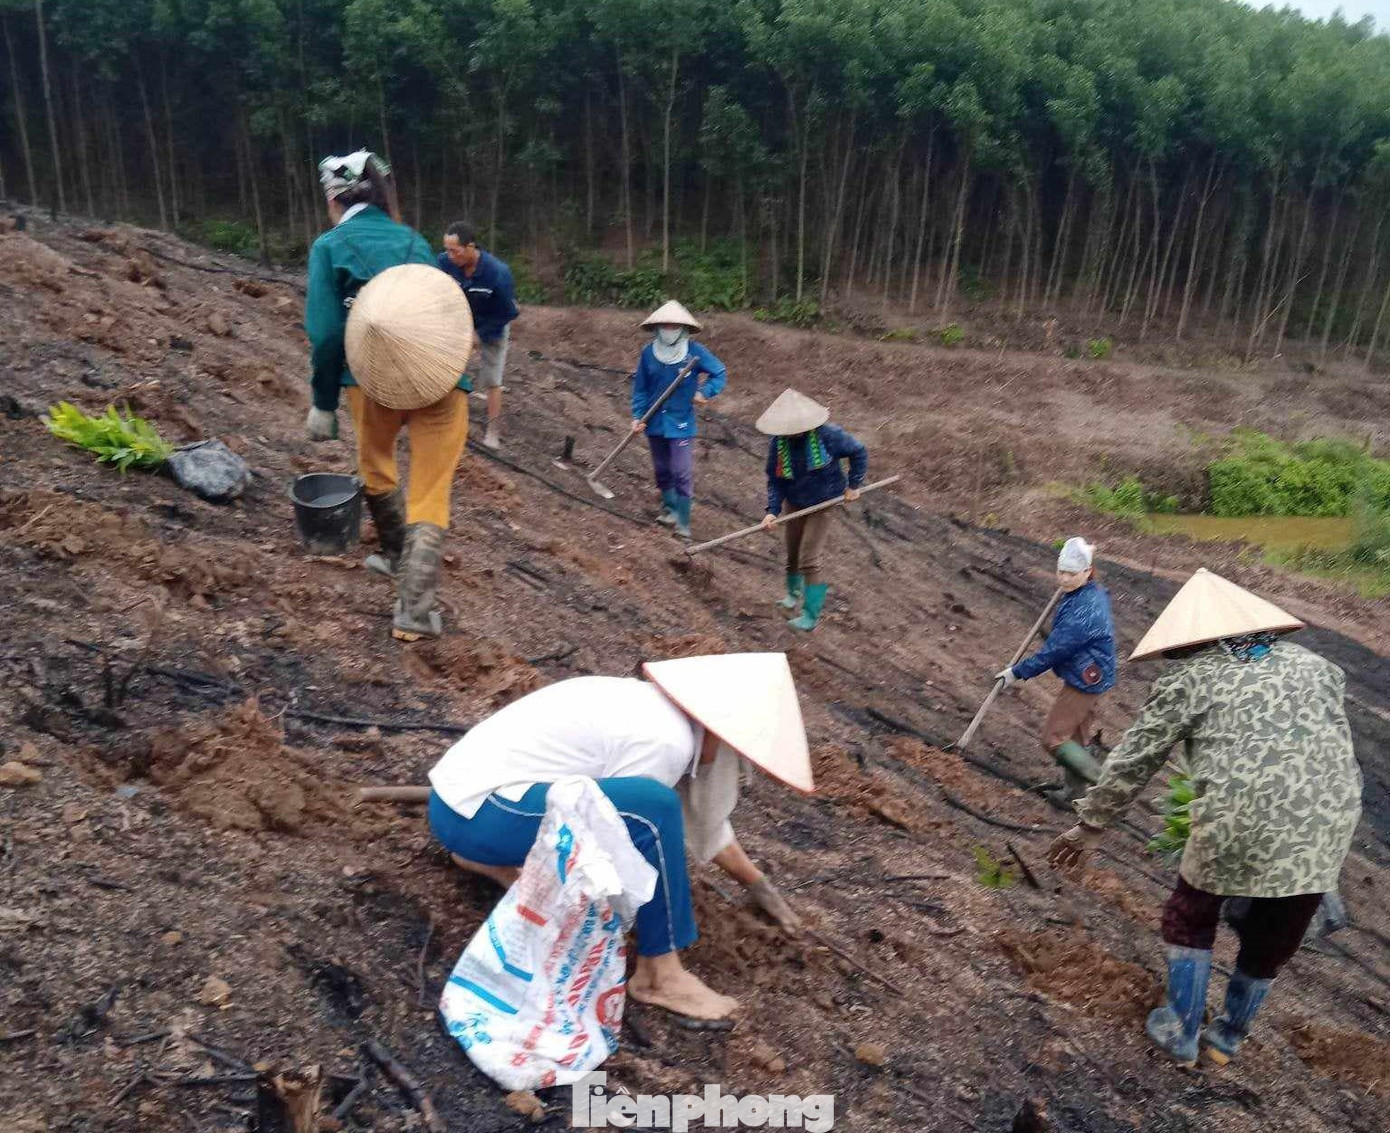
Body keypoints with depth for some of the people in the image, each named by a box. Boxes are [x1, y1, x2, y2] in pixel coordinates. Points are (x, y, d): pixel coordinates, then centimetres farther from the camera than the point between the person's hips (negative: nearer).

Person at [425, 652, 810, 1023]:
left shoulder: (659, 707, 10)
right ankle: (659, 973, -7)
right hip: (474, 813, -9)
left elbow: (701, 812, 21)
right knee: (652, 809, -21)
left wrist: (758, 884, 30)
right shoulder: (667, 740, -18)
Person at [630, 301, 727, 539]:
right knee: (662, 470, 17)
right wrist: (638, 416, -4)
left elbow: (720, 373, -1)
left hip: (681, 424, -3)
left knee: (682, 474, -7)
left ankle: (683, 522, 2)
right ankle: (669, 507, 37)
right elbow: (640, 388, 4)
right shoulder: (648, 353, -4)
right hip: (655, 422, 3)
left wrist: (704, 392, -16)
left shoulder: (694, 351, -10)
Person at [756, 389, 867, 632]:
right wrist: (772, 510, -17)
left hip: (823, 504, -4)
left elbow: (859, 452, -6)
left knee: (809, 560, -10)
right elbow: (774, 480, -5)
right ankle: (793, 592, 47)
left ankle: (811, 616, -1)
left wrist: (853, 485, -5)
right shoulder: (777, 443, -13)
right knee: (792, 555, 17)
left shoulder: (827, 435, -21)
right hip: (795, 504, 4)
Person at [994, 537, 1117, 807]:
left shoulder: (1083, 611, -28)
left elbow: (1053, 651, -23)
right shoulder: (1095, 593, 4)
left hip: (1084, 682, -10)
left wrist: (1017, 673, -14)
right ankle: (1075, 794, 31)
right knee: (1077, 738, 19)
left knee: (1054, 738, -3)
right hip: (1092, 680, 10)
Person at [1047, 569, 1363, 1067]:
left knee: (1191, 916, 22)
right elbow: (1335, 741, 22)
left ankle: (1181, 1034, 30)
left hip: (1241, 820, -4)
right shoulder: (1315, 665, 19)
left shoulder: (1187, 678, 7)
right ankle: (1228, 1038, 41)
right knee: (1272, 937, 23)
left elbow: (1131, 762, 8)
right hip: (1327, 822, 4)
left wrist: (1090, 825, 18)